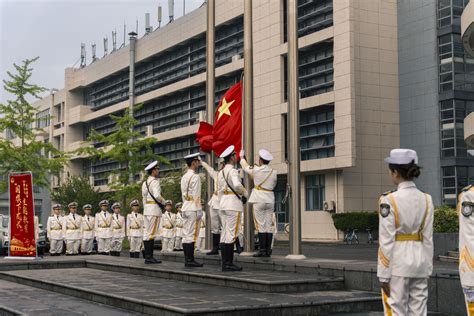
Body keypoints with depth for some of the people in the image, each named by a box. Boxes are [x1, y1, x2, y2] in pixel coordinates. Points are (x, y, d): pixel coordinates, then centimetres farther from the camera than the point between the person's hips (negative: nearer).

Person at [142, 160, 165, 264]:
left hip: (146, 209, 9)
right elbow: (157, 195, -23)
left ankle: (148, 256, 11)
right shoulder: (155, 182, -11)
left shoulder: (145, 183, 16)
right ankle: (149, 257, -7)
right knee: (152, 233, -7)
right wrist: (163, 202, -6)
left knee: (146, 232, 8)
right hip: (154, 208, -9)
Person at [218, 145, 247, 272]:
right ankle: (228, 263, -8)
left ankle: (225, 263, 10)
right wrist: (245, 193, -10)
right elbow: (237, 185, -28)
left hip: (224, 203, 9)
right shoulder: (233, 171, -11)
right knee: (231, 233, -7)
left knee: (225, 234, 8)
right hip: (234, 202, -9)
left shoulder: (221, 173, 15)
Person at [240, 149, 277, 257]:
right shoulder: (274, 172, 4)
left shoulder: (256, 170, -6)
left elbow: (246, 167, 13)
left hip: (259, 200, -4)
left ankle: (262, 250, -8)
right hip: (270, 200, 4)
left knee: (261, 225, -5)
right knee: (269, 226, 4)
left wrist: (242, 157, 31)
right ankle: (268, 250, 5)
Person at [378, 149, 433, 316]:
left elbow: (386, 241, -12)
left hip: (398, 263, -5)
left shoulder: (389, 200, -12)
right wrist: (428, 268, 12)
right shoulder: (426, 199, 3)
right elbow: (428, 238, 5)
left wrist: (383, 274, -7)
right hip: (420, 261, 5)